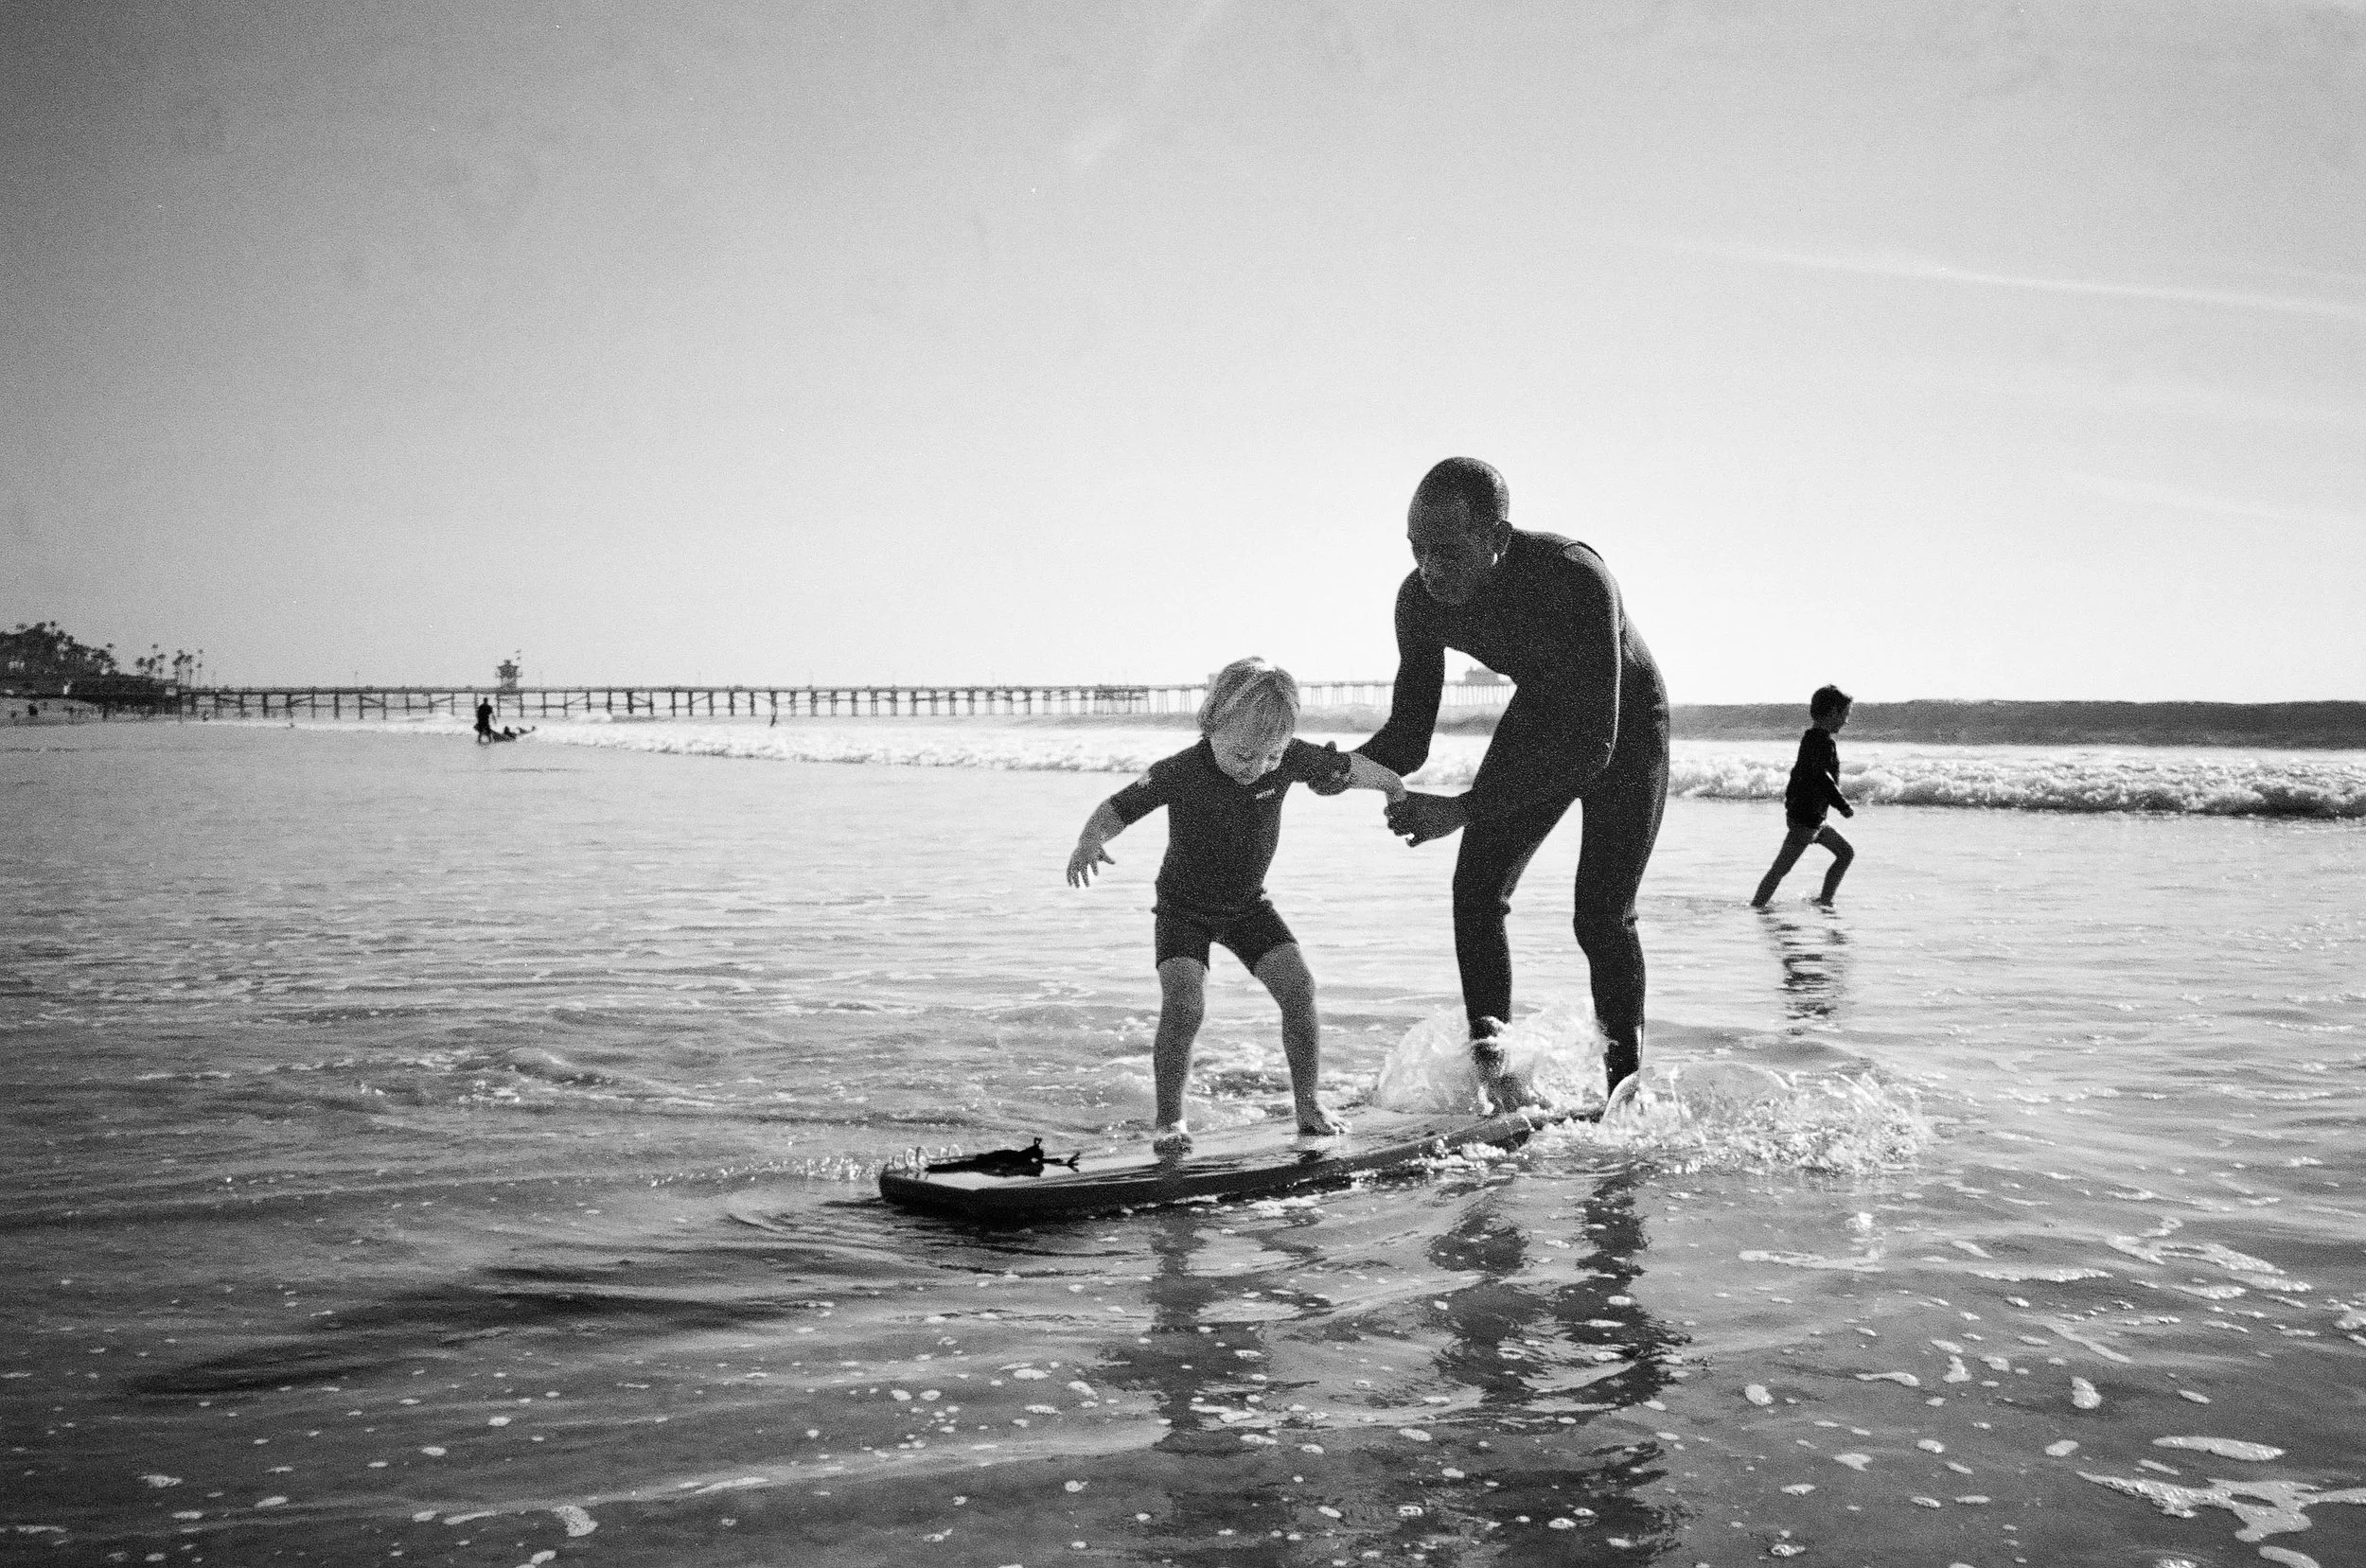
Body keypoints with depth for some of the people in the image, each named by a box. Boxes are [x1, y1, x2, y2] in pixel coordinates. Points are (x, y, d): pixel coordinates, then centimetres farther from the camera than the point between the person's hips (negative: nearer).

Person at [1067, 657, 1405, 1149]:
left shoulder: (1289, 758, -18)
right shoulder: (1180, 773, -27)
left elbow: (1349, 768, 0)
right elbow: (1115, 809, -22)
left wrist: (1397, 788, 5)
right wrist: (1089, 842, -40)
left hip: (1248, 905, 4)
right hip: (1184, 907, -3)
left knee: (1298, 986, -12)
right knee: (1182, 1002, -23)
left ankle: (1308, 1103, 5)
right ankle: (1169, 1117, -7)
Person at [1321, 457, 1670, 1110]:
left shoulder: (1574, 577, -41)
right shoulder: (1421, 600, -23)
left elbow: (1592, 744, -42)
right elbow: (1409, 738, -14)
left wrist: (1462, 809, -48)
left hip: (1624, 722, -5)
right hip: (1541, 716, 5)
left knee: (1600, 916, -10)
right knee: (1476, 887, -10)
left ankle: (1624, 1086, 6)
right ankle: (1493, 1068, -2)